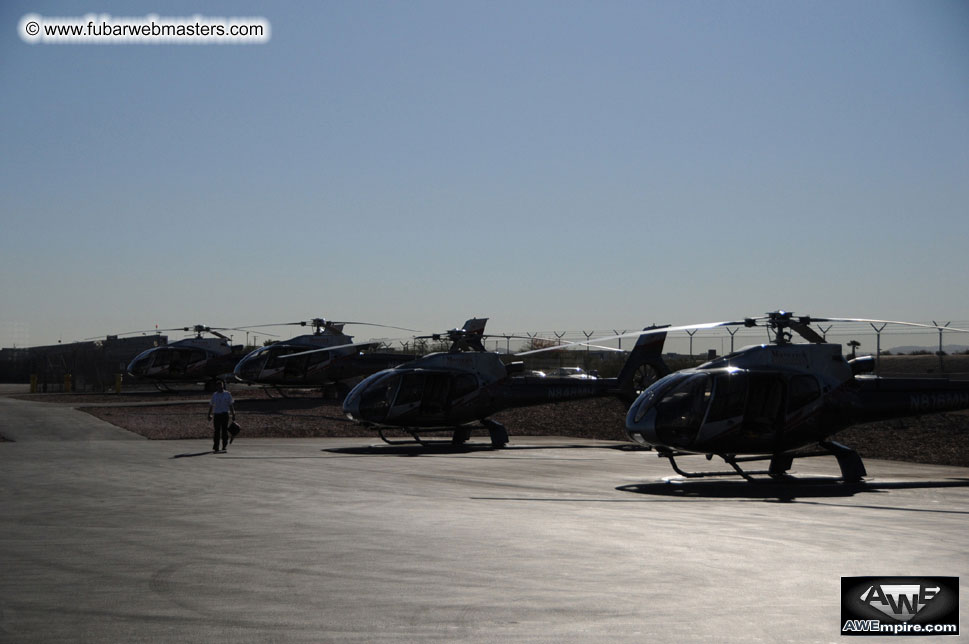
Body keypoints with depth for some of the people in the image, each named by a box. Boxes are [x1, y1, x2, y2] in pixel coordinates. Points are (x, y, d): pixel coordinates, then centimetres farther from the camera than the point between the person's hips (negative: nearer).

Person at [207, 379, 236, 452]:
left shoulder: (227, 394, 6)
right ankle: (215, 447, 1)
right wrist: (209, 415, 9)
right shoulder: (214, 395, 12)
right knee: (216, 431, -2)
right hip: (217, 415, 1)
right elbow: (211, 405, 16)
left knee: (224, 430, -3)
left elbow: (231, 405, 7)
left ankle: (224, 446, 3)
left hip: (225, 414, -1)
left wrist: (233, 415, 3)